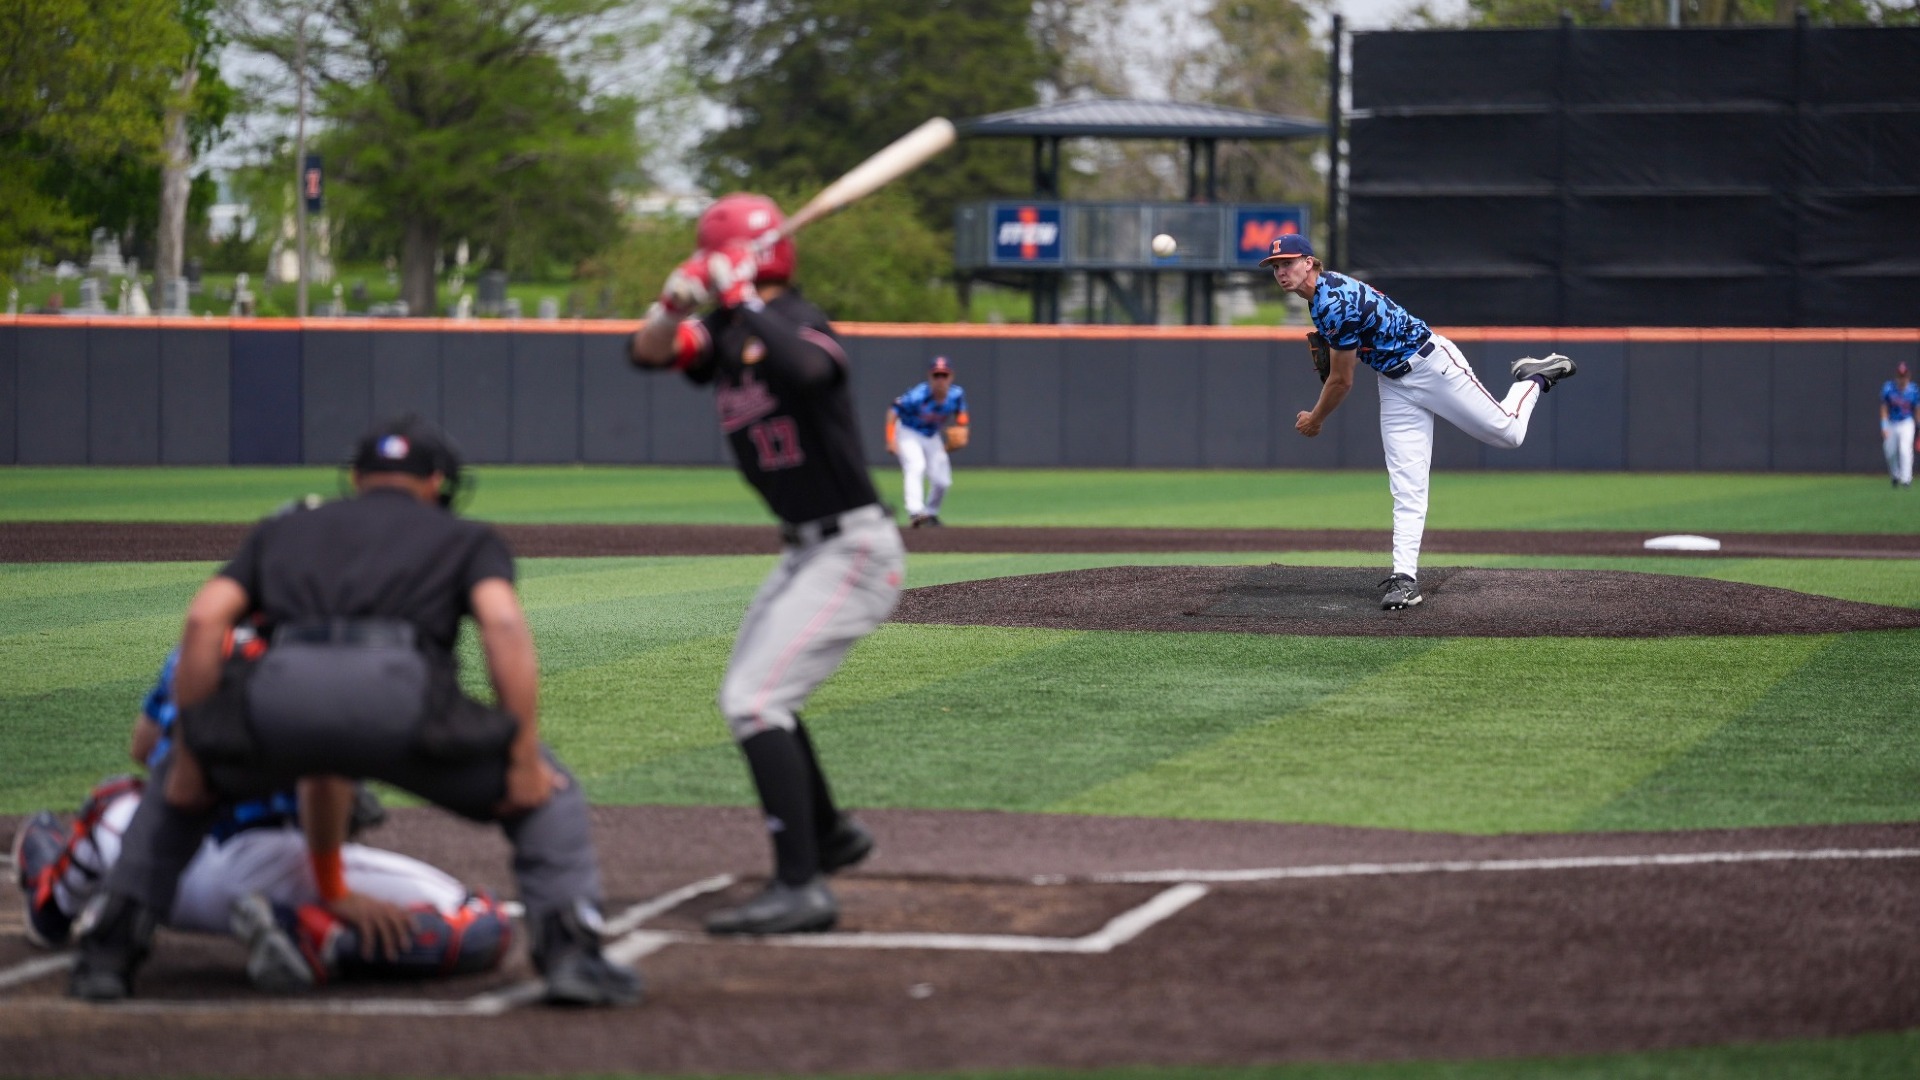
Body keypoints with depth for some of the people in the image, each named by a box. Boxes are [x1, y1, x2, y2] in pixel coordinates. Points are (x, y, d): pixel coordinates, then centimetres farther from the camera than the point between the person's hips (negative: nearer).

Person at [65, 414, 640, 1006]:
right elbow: (503, 624, 8)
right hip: (397, 690, -2)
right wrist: (524, 758, 5)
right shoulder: (466, 537, 32)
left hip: (278, 690, 2)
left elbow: (205, 618, 20)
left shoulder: (280, 530, 37)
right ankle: (568, 949, 3)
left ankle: (108, 947, 22)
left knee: (178, 782, 36)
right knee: (543, 790, 24)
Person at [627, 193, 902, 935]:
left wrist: (738, 296, -33)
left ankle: (800, 889, -22)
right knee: (754, 697, 24)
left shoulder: (795, 322, -19)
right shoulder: (724, 337, 9)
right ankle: (829, 835, 42)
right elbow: (647, 353, 3)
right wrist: (675, 304, -16)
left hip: (852, 552, -10)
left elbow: (808, 368, -41)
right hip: (805, 550, 10)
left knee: (754, 700, -19)